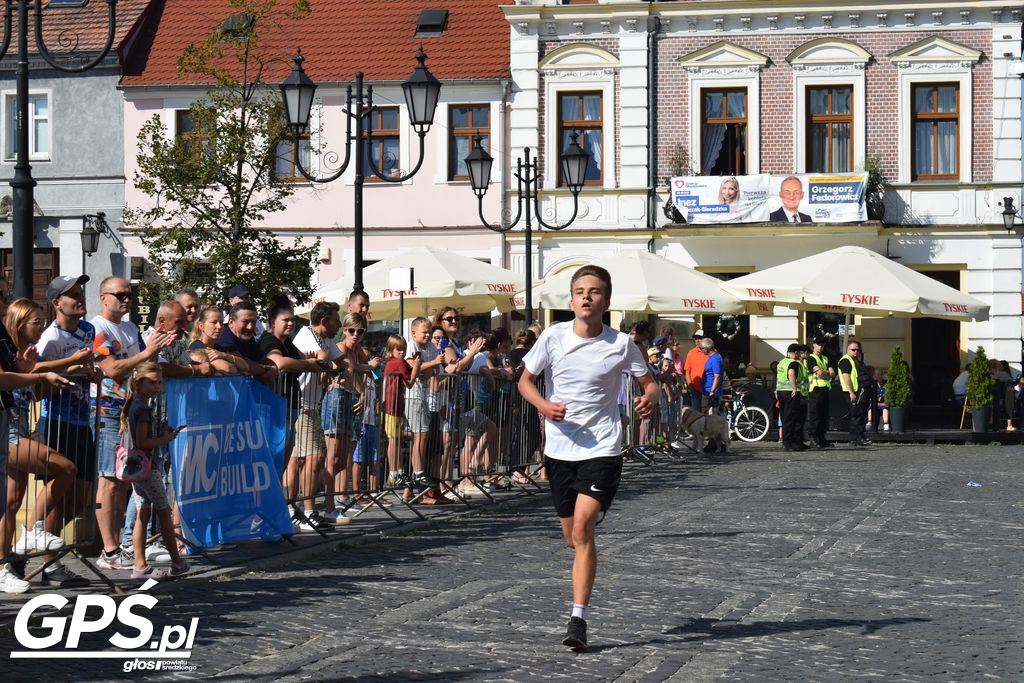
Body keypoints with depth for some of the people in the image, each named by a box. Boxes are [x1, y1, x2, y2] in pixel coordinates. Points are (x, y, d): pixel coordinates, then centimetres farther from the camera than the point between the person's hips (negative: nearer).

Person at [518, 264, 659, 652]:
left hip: (602, 448, -3)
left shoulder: (620, 344, -5)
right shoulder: (553, 338, -2)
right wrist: (543, 406, -12)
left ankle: (578, 619, -17)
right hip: (560, 448, 3)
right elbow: (525, 380, 8)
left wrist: (649, 399, -17)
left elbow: (649, 382, 7)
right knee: (573, 538, 10)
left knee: (582, 527, -20)